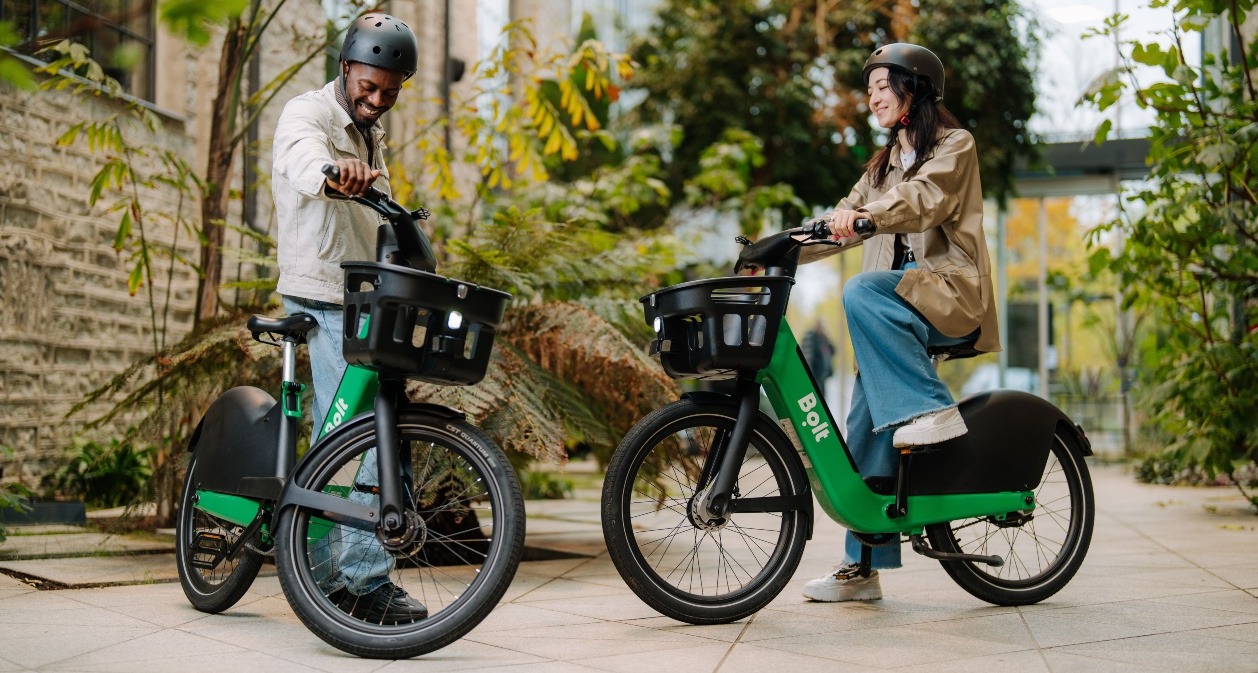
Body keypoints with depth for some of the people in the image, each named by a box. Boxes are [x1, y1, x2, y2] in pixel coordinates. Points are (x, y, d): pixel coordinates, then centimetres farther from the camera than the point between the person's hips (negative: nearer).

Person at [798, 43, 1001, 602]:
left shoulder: (954, 145, 3)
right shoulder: (883, 163, 25)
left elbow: (925, 198, -18)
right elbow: (843, 221, 15)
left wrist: (865, 215, -37)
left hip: (949, 294, -6)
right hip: (901, 305, 6)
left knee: (860, 292, -34)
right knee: (866, 431, -4)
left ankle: (933, 409, -26)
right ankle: (861, 566, 0)